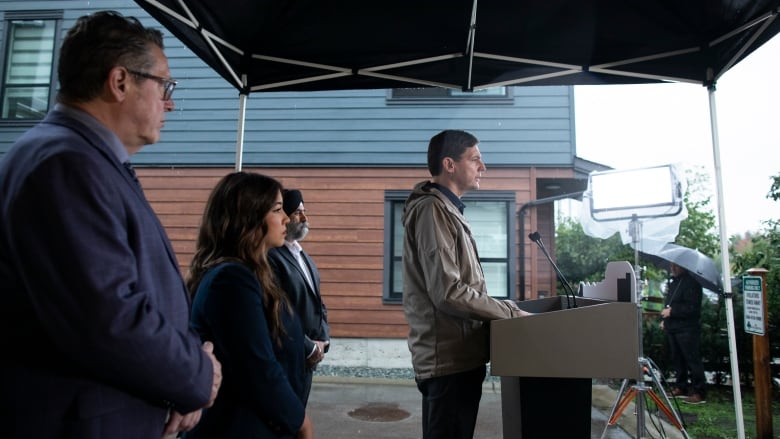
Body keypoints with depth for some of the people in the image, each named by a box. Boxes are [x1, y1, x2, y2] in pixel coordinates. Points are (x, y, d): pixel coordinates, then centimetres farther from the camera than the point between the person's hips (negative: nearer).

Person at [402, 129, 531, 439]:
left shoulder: (447, 210, 16)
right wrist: (511, 312, -16)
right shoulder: (433, 209, -16)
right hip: (449, 358, -10)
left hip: (456, 355, 10)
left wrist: (502, 310, 10)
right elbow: (448, 292, -24)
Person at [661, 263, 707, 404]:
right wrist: (665, 320, 18)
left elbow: (692, 308, -21)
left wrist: (671, 311, -20)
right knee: (677, 359, 16)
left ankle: (699, 393, 3)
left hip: (687, 330, -9)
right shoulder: (674, 282, 15)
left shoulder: (691, 282, -14)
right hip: (672, 328, 9)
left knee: (692, 360, -4)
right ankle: (681, 387, 26)